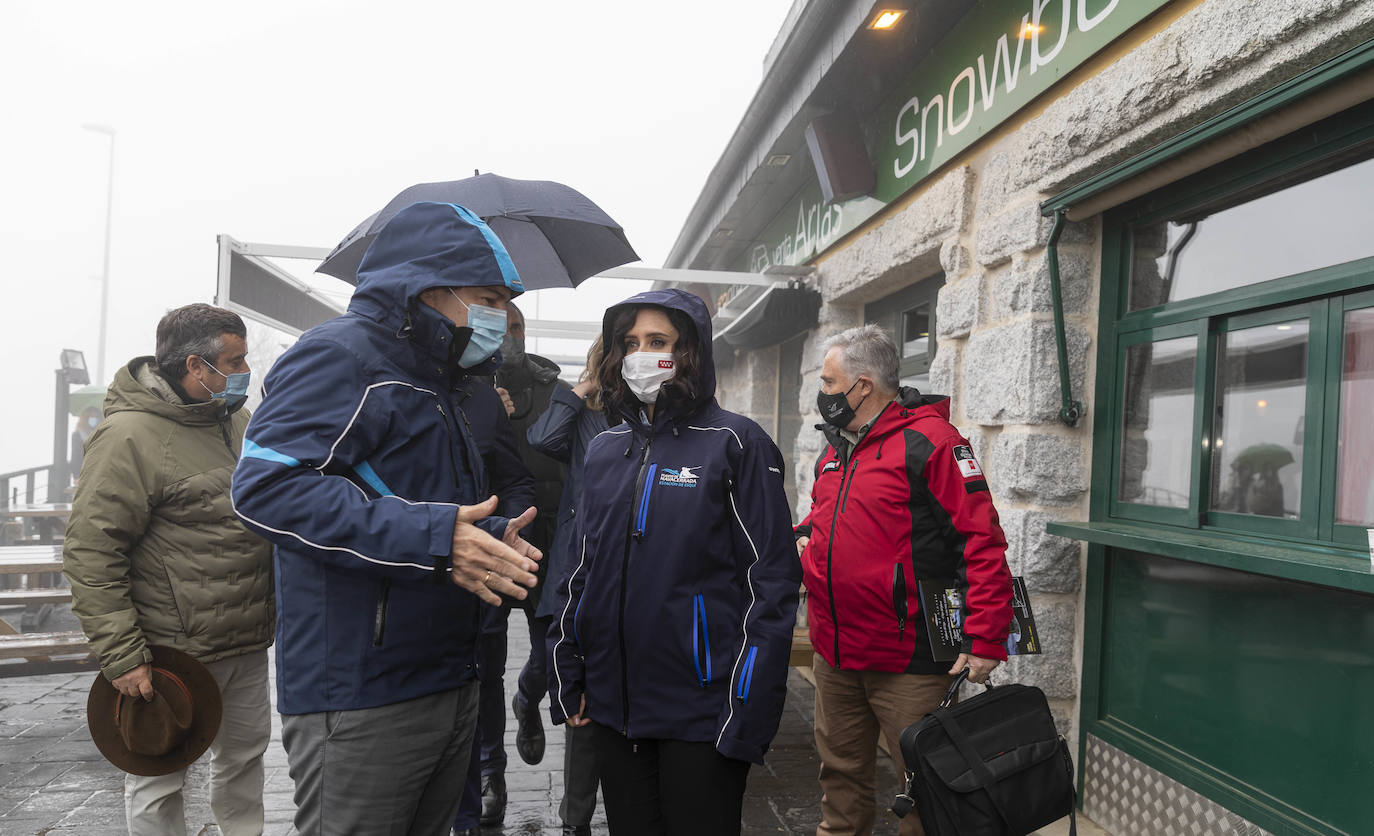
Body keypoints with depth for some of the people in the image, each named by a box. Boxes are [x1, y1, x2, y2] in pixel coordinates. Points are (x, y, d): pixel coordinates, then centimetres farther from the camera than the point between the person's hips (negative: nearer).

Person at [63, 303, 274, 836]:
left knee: (245, 753, 22)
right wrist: (120, 656, -20)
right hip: (171, 654, -7)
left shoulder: (237, 420, 8)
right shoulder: (129, 435, -17)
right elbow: (89, 553, -18)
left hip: (247, 644, 8)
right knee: (158, 781, 9)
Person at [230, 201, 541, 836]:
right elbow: (266, 486, -25)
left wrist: (489, 540, 9)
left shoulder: (433, 383, 20)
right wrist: (429, 537, -27)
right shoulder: (340, 355, -11)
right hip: (359, 705, -9)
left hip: (450, 689, 9)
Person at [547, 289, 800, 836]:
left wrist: (749, 713, -15)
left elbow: (772, 581, -11)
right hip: (611, 707, 5)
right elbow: (579, 569, 13)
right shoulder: (604, 450, 9)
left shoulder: (736, 445, -7)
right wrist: (567, 677, 8)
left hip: (701, 713, -5)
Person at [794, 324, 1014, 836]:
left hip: (907, 661, -7)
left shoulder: (928, 441, -13)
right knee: (842, 773, 20)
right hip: (834, 656, 7)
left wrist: (985, 639, -20)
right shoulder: (834, 451, 12)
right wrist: (805, 536, 6)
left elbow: (982, 539, -16)